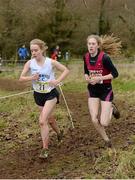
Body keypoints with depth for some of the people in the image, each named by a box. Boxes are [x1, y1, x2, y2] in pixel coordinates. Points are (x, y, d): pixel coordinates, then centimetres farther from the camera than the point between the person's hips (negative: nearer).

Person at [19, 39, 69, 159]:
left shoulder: (51, 62, -15)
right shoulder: (30, 63, -10)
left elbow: (66, 70, -5)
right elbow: (21, 78, -6)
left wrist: (57, 81, -18)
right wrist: (31, 78, -24)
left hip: (51, 94, -4)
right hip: (38, 94, 4)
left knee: (42, 121, -17)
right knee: (49, 118, 22)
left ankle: (45, 149, -9)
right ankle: (59, 133, 52)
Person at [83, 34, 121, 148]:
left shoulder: (104, 57, -21)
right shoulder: (86, 57, -4)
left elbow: (115, 74, -16)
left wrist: (99, 78, -23)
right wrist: (87, 77, -9)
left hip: (105, 90, -4)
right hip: (93, 90, 5)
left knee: (104, 123, -9)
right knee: (94, 120, -5)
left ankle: (111, 108, 24)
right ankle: (106, 140, 20)